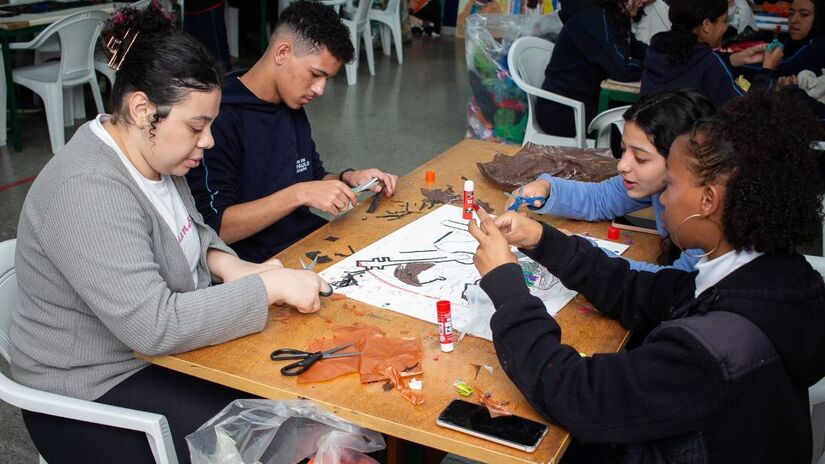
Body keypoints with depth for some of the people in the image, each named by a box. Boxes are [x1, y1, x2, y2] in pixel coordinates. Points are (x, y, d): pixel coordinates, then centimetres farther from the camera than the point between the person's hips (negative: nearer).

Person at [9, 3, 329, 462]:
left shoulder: (153, 154, -2)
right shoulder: (89, 192, -30)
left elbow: (190, 230, 15)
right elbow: (154, 326, -34)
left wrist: (227, 265, -5)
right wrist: (268, 287, -29)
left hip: (161, 346, 8)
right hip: (93, 395, -8)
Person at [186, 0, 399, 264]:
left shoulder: (294, 109, 10)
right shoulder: (220, 119, -17)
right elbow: (213, 227, -21)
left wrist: (348, 179, 1)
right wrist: (299, 194, -26)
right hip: (259, 264, -8)